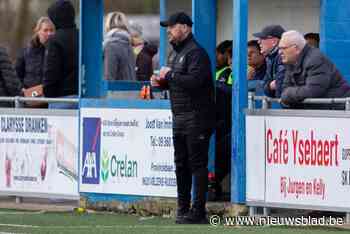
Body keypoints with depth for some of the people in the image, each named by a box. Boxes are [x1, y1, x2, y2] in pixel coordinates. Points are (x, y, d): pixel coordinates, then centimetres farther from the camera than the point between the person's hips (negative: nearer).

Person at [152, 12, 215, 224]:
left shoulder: (196, 53, -13)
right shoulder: (175, 53, 18)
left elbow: (193, 81, -26)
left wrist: (170, 75, -16)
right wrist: (161, 82, 8)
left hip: (196, 118, -10)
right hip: (179, 118, 10)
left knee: (197, 164, -8)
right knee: (181, 165, 12)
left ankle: (198, 212, -7)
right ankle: (183, 210, 19)